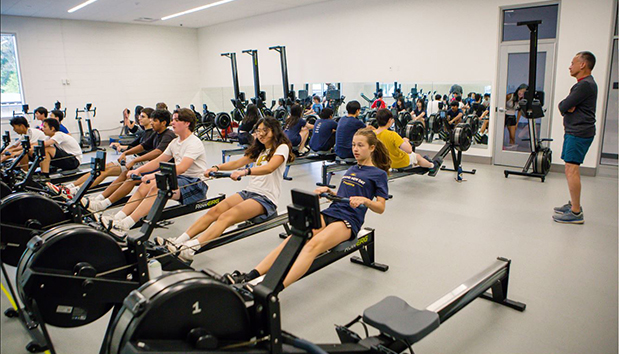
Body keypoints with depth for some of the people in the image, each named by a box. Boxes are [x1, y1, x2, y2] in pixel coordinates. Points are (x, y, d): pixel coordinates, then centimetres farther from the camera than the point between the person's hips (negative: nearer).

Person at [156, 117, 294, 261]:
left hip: (266, 199, -7)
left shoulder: (282, 147, -2)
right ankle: (179, 241, -23)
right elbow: (238, 162, 13)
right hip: (249, 192, 7)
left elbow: (269, 168, -22)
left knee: (227, 216, -29)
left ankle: (191, 249, -43)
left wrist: (245, 172, -37)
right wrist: (217, 167, -4)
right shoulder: (259, 149, 23)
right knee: (215, 210, -16)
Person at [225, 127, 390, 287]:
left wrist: (364, 200, -19)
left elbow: (380, 208, 0)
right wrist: (328, 190, 8)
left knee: (313, 245, -34)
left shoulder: (379, 174, 5)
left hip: (349, 220, -6)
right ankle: (250, 276, -33)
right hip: (329, 213, 6)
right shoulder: (351, 170, 23)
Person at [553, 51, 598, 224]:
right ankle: (573, 204, 26)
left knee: (572, 169, -12)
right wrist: (568, 107, -6)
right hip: (575, 131, 11)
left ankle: (576, 213, -11)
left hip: (579, 133, -11)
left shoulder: (585, 85, -14)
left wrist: (565, 106, 2)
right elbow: (564, 106, 15)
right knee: (570, 169, 16)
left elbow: (563, 106, -18)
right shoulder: (584, 83, 21)